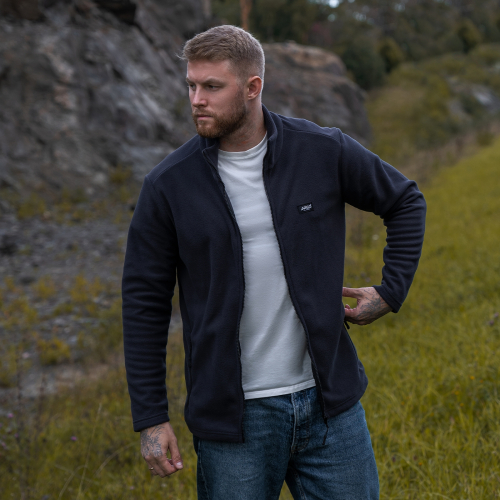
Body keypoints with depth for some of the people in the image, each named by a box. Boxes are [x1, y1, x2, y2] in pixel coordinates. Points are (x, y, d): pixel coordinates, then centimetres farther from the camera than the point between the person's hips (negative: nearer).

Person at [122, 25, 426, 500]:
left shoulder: (324, 152, -5)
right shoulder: (168, 184, -6)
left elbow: (406, 202, 13)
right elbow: (144, 303, -1)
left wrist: (391, 291, 4)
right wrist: (151, 419, -2)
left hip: (329, 401, 1)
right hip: (231, 416, -1)